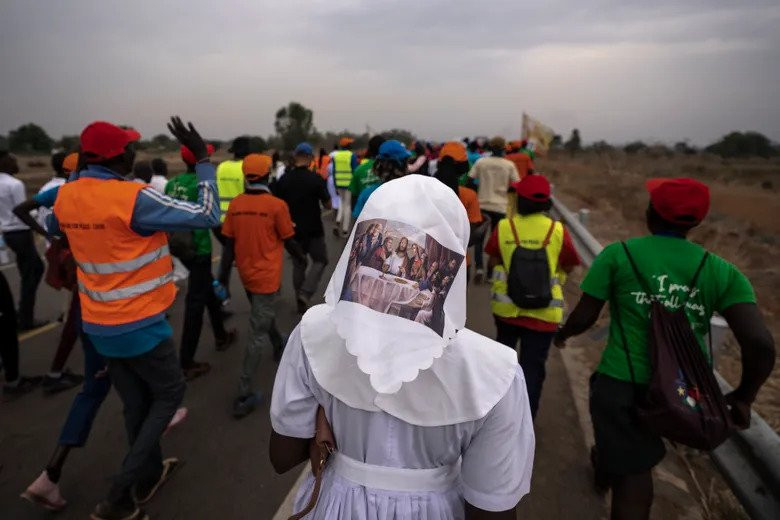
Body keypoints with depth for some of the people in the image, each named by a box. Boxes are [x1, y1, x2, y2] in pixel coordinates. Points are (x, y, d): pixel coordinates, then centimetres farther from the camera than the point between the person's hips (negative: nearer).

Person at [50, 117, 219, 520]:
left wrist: (84, 171, 20)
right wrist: (203, 160, -12)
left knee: (135, 402, 21)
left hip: (98, 324, 7)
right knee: (169, 392, 13)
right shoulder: (134, 198, -22)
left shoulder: (66, 197, 0)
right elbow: (207, 216, -20)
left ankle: (149, 474, 38)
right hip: (139, 325, -7)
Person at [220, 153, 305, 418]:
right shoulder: (277, 205, -16)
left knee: (262, 319, 30)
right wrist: (302, 258, 12)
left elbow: (229, 242, 2)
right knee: (258, 334, 0)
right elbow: (289, 242, -7)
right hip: (266, 276, -6)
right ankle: (243, 395, 3)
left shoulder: (235, 204, -3)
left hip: (246, 274, 6)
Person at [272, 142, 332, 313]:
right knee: (320, 260, 11)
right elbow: (328, 205, -8)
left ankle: (300, 299, 21)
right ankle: (305, 293, -6)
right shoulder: (316, 179, -13)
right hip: (313, 230, -4)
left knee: (298, 264, 16)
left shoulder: (283, 180, -2)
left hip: (293, 229, 4)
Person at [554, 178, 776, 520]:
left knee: (633, 478, 10)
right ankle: (605, 463, 61)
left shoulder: (618, 254, -9)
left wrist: (562, 334, 16)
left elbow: (584, 318, -6)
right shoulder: (722, 271, -2)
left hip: (623, 382, -4)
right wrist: (743, 398, 6)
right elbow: (761, 344, -10)